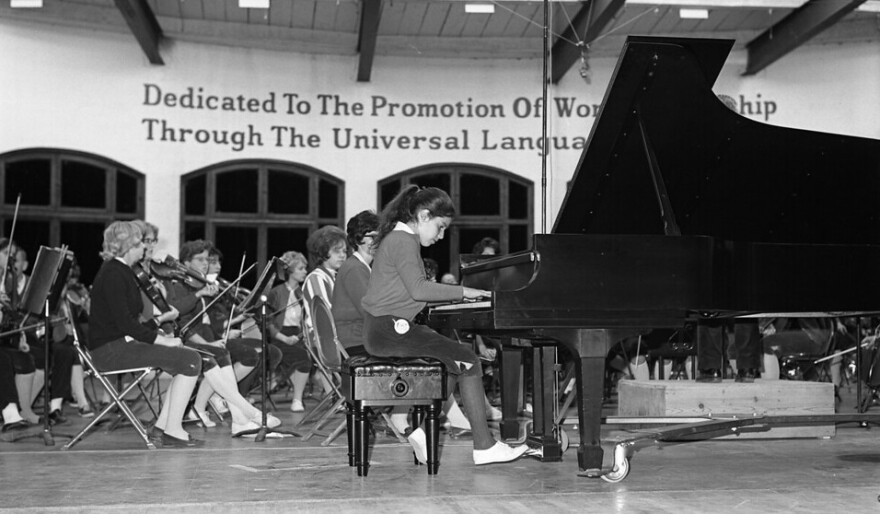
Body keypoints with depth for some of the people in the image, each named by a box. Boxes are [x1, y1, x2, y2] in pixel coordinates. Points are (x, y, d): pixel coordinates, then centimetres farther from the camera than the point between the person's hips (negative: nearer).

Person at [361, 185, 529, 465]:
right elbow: (418, 289, -24)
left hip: (384, 328, 11)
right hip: (390, 329, -11)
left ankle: (425, 430, 4)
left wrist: (453, 294, 10)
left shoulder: (397, 237, 20)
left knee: (455, 357, 12)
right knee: (468, 361, -10)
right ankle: (484, 447, -8)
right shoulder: (403, 240, -12)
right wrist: (463, 292, -16)